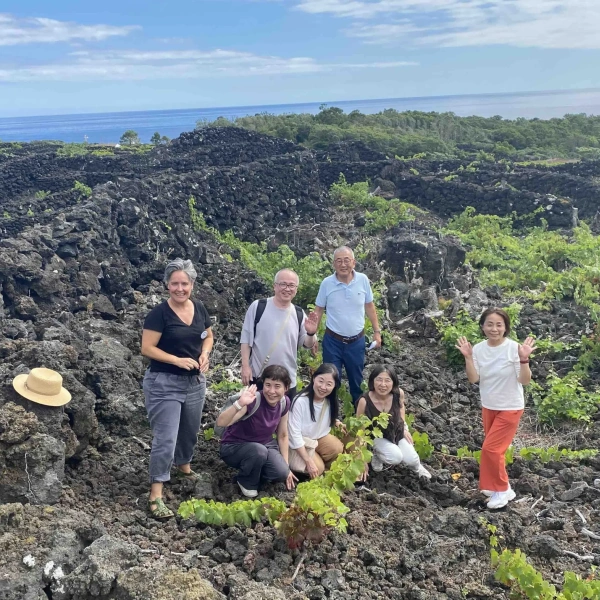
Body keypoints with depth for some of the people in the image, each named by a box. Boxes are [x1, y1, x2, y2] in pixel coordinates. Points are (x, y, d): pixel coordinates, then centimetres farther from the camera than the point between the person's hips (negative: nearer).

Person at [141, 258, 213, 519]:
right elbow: (147, 348, -16)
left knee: (190, 430, 23)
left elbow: (208, 336, 15)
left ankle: (184, 466, 49)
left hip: (195, 382, 6)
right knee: (165, 439, -8)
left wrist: (204, 354, -6)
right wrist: (178, 360, -24)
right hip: (164, 384, -6)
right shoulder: (159, 313, -15)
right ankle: (156, 495, 0)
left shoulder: (199, 308, 2)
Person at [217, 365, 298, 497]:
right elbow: (221, 422, -44)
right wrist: (240, 404, -61)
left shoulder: (284, 402, -11)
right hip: (234, 446, -5)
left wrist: (286, 468, 1)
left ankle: (256, 472, 12)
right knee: (259, 451, -37)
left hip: (264, 444, 5)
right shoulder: (254, 400, -31)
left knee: (281, 473, -22)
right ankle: (246, 482, -5)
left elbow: (282, 435, 3)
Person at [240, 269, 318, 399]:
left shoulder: (299, 314, 1)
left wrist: (311, 334, -15)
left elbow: (307, 344, 6)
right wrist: (245, 366, -8)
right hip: (258, 377, -2)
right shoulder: (258, 307, -7)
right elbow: (246, 339, -3)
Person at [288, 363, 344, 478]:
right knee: (317, 468, -22)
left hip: (319, 437, 6)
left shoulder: (330, 402, -8)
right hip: (299, 443, -5)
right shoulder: (300, 401, -28)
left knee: (338, 448, -21)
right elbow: (294, 434, -24)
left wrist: (335, 422, -9)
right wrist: (309, 462, -25)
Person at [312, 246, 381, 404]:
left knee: (357, 381, 17)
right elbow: (318, 310, -1)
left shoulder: (363, 280, -7)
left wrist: (377, 331, 5)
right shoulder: (327, 283, -11)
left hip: (357, 341, 2)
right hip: (333, 341, -1)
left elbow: (369, 306, 5)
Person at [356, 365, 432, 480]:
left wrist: (404, 428, -1)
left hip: (397, 432, 3)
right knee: (396, 457, -26)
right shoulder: (364, 401, -32)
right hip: (375, 436, -3)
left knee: (411, 460, -13)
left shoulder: (399, 393, -23)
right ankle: (376, 454, 6)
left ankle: (416, 467, 24)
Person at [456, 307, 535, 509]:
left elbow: (525, 381, -19)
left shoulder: (514, 348, -20)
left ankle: (502, 489, 13)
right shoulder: (478, 349, -8)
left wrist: (524, 359, -33)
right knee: (494, 449, 16)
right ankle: (497, 486, 35)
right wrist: (468, 357, -22)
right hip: (488, 407, 5)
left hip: (510, 408, -5)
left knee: (490, 448, -6)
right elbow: (473, 379, -11)